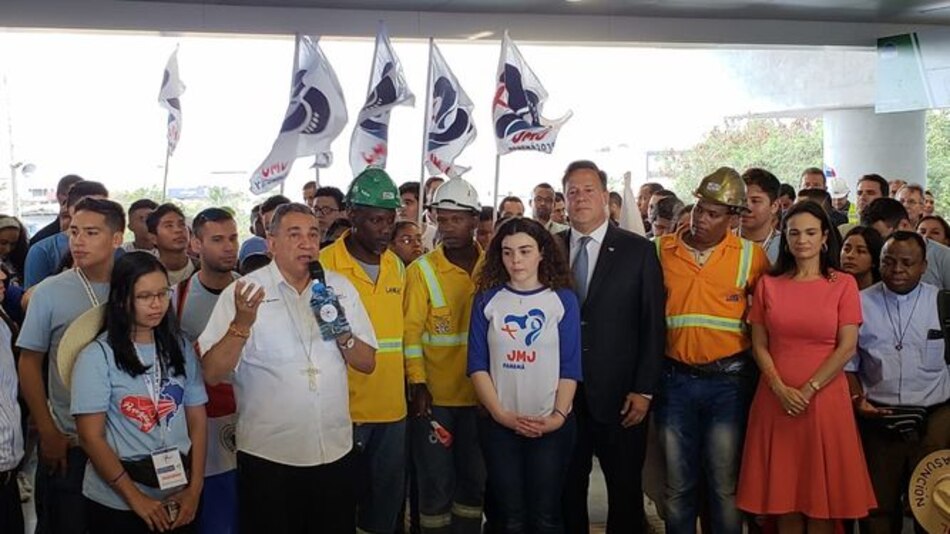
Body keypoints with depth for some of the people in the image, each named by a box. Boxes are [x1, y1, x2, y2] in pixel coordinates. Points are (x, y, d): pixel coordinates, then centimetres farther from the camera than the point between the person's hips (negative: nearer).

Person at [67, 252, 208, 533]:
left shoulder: (181, 348, 5)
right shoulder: (97, 355, -9)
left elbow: (197, 421, 4)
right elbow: (91, 437, -11)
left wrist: (195, 489, -5)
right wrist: (136, 498, -13)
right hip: (116, 503, -4)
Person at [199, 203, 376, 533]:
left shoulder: (340, 288, 5)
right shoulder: (243, 293, -7)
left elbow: (367, 363, 7)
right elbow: (212, 374, -11)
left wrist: (343, 334, -12)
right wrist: (242, 323, -25)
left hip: (336, 452, 4)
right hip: (268, 456, -3)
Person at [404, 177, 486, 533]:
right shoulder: (421, 270, -5)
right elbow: (411, 331, -8)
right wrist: (417, 384, -15)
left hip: (480, 393, 3)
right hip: (434, 395, -3)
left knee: (474, 480, 14)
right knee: (436, 482, 6)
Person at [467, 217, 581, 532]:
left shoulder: (563, 300, 1)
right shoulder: (487, 300, 3)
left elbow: (570, 367, -1)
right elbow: (477, 364, -1)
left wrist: (558, 415, -12)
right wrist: (500, 414, -10)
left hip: (552, 425, -1)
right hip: (499, 424, 1)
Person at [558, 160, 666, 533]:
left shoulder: (638, 251, 0)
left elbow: (653, 325, -1)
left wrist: (644, 390, -6)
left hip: (619, 396, -1)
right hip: (562, 394, 2)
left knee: (625, 491, 9)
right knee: (567, 490, 10)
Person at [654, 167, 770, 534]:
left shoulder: (751, 256, -1)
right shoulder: (662, 250, 1)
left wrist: (753, 366, 3)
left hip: (728, 380, -1)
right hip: (675, 379, 1)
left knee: (725, 486, 7)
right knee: (677, 486, 11)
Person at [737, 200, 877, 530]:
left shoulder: (843, 284, 1)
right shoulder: (768, 284, 7)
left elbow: (847, 347, -5)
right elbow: (759, 345, 4)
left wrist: (808, 389, -12)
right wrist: (780, 388, -10)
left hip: (824, 398, -2)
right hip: (776, 399, 2)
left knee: (821, 494, 5)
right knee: (783, 493, 7)